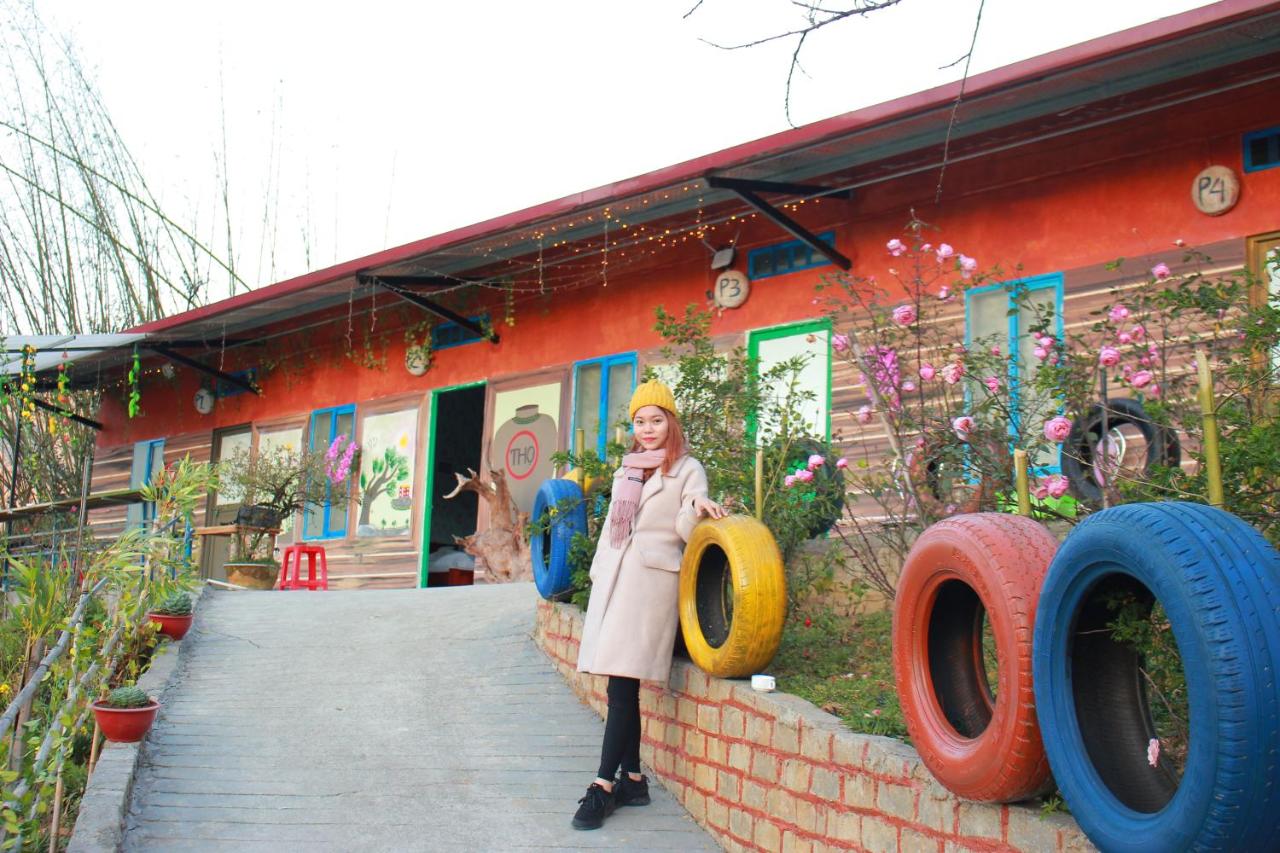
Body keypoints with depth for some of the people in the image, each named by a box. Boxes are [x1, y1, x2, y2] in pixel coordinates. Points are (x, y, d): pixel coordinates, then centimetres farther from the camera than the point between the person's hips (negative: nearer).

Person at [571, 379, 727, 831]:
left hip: (651, 581, -6)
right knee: (623, 687, 5)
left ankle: (605, 785, -11)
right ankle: (632, 779, 12)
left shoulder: (687, 469, 2)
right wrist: (598, 572, 21)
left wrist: (697, 508, -26)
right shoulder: (627, 468, 20)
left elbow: (686, 530, -5)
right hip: (613, 578, 6)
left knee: (622, 685, -12)